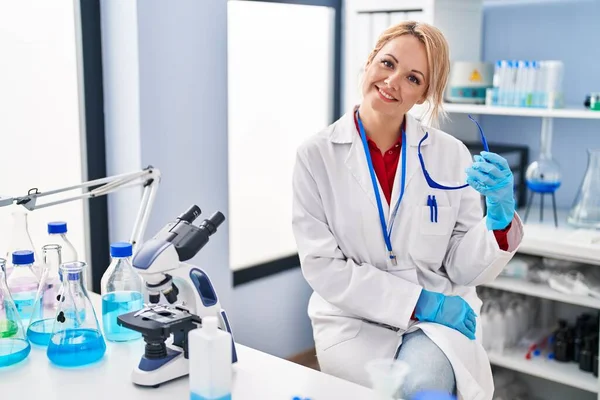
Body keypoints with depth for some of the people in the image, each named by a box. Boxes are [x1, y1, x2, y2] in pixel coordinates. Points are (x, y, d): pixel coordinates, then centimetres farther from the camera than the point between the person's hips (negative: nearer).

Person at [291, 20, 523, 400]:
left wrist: (500, 215, -19)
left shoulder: (451, 155, -1)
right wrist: (419, 302, -15)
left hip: (439, 321, 1)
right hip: (354, 319, 0)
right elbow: (323, 267, -9)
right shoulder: (317, 154, -5)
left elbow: (465, 269, 0)